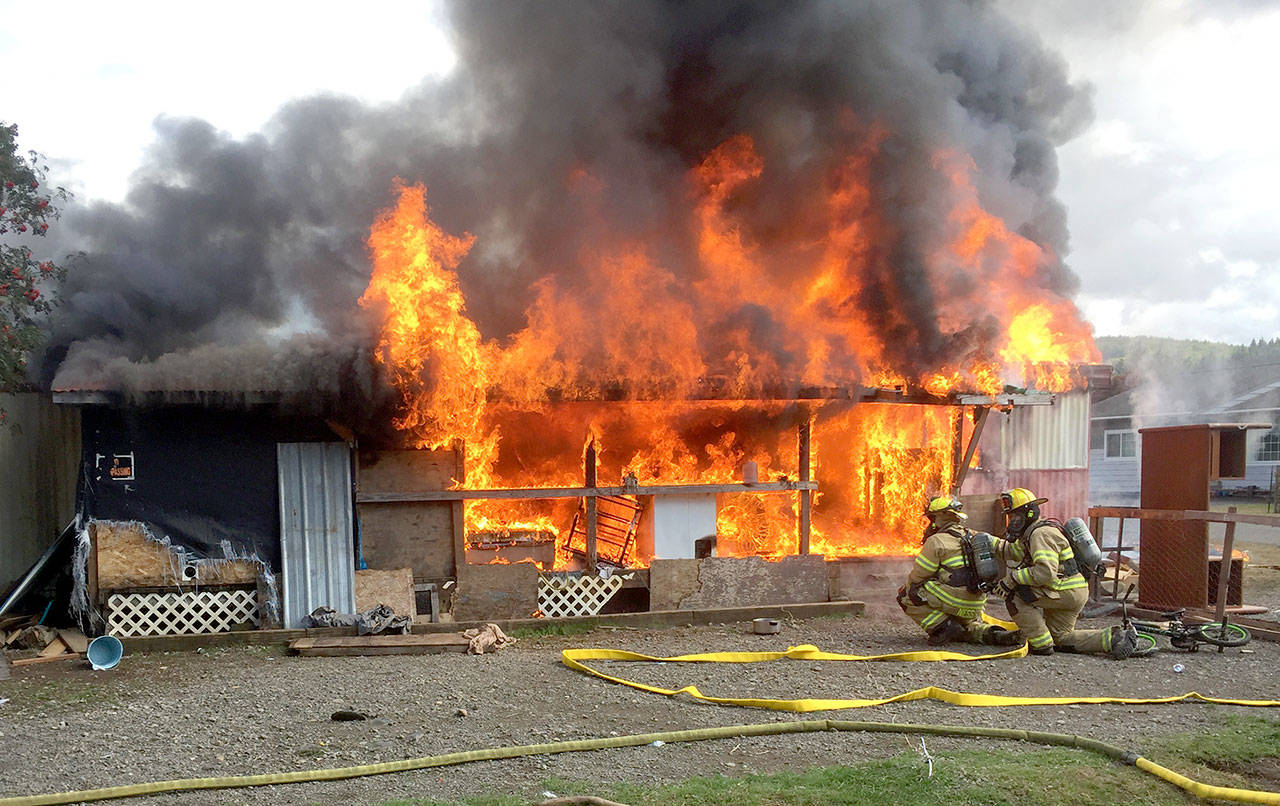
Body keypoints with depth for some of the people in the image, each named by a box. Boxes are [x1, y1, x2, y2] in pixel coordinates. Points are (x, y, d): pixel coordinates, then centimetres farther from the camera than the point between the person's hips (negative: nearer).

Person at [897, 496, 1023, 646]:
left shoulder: (937, 541, -10)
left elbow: (917, 576, -5)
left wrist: (904, 589, 17)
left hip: (953, 599, -8)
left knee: (906, 597, 0)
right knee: (969, 628, 33)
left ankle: (944, 627, -7)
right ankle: (997, 634, 6)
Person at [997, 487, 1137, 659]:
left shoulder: (1041, 534, -19)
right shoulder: (1030, 533, 14)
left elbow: (1045, 573, -30)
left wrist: (1013, 578, -23)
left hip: (1067, 591, -11)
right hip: (1074, 593, 11)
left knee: (1015, 595, -14)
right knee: (1062, 639, 18)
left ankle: (1041, 644, -9)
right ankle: (1114, 638, 12)